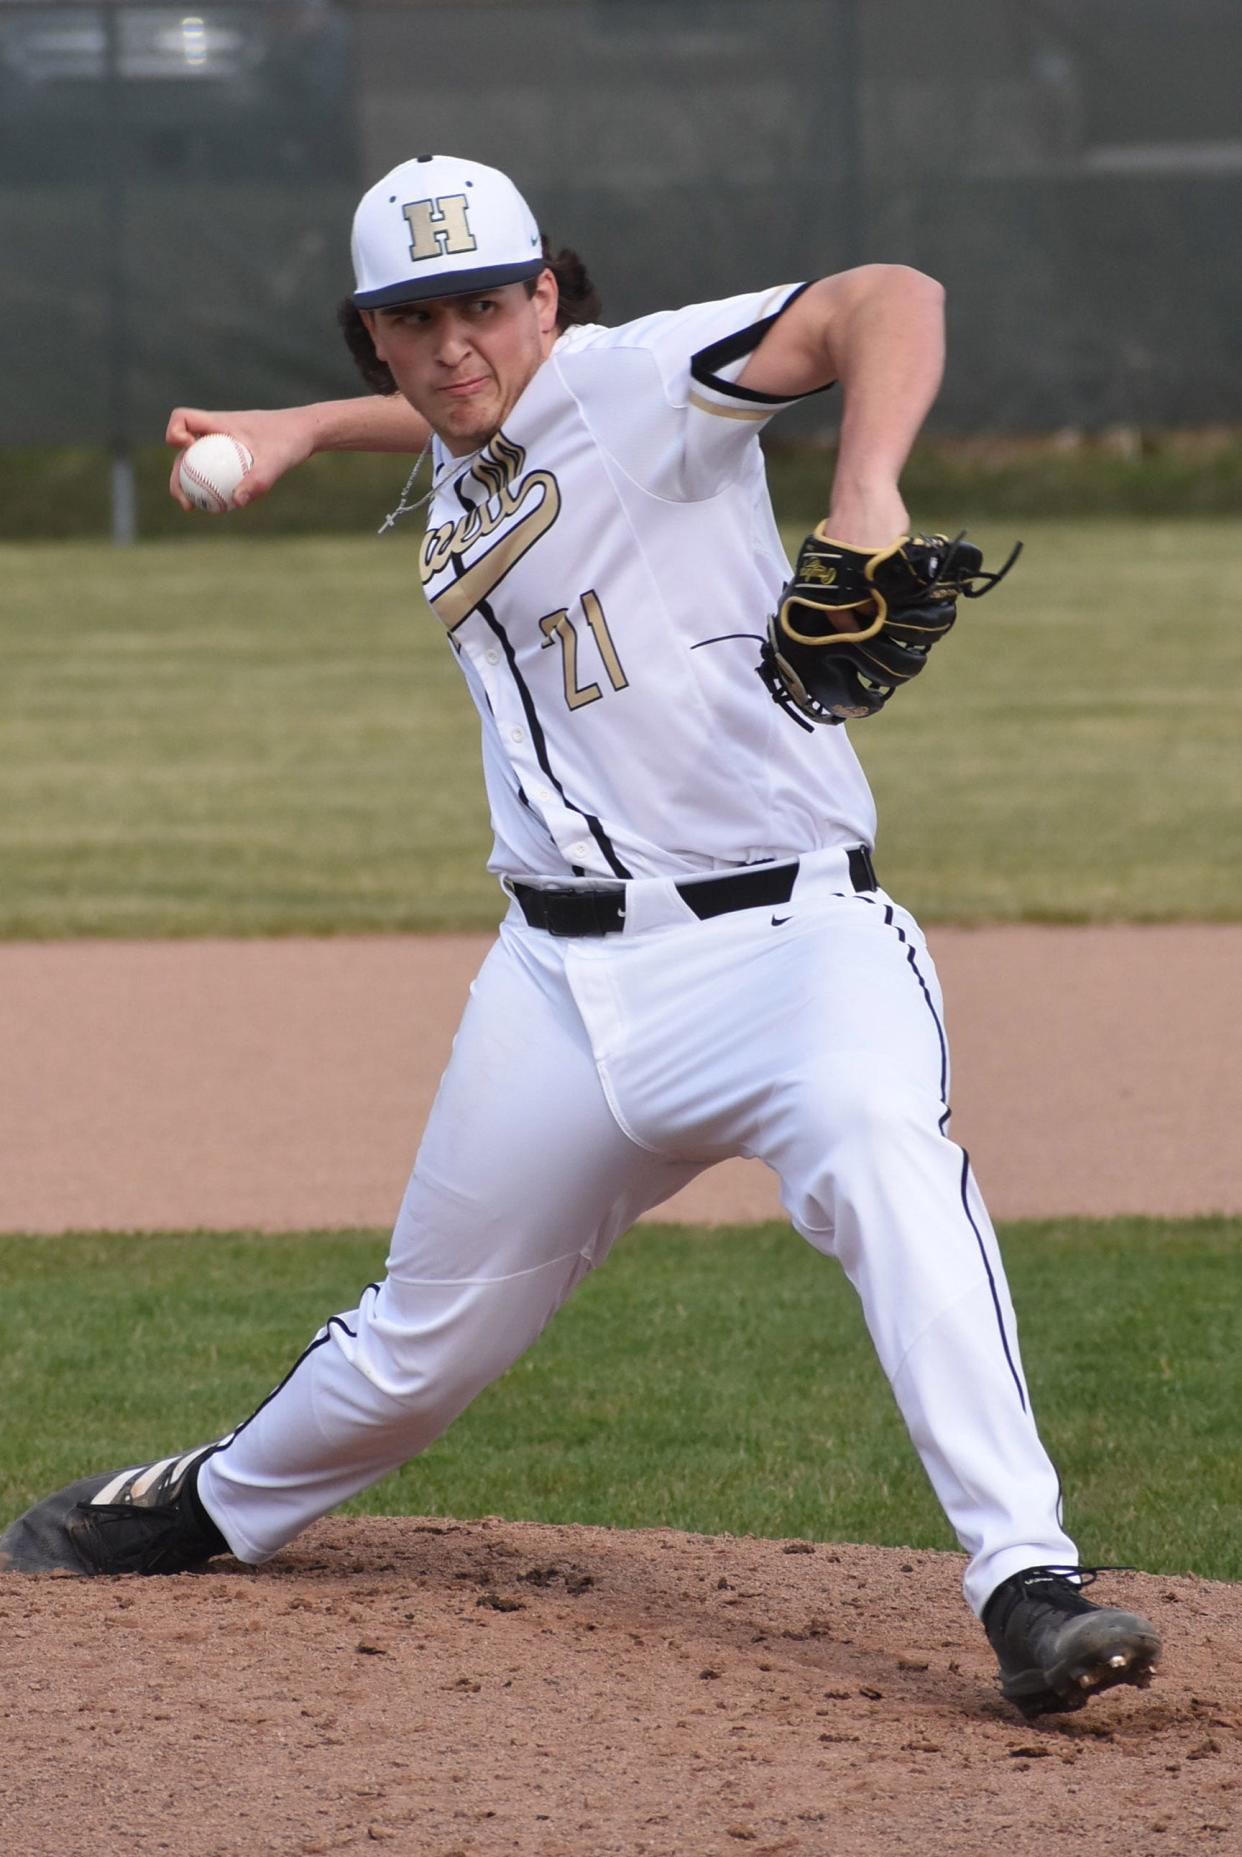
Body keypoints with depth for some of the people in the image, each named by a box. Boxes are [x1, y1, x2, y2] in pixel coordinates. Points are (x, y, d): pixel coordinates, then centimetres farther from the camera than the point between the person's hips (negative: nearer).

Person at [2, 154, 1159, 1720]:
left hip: (783, 929, -7)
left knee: (879, 1148, -37)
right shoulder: (456, 475, 13)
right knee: (418, 1347, 16)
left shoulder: (632, 381, -10)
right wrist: (303, 430, 33)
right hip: (568, 976, 7)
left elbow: (889, 301, -26)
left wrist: (866, 497, -41)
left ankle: (1027, 1588, -42)